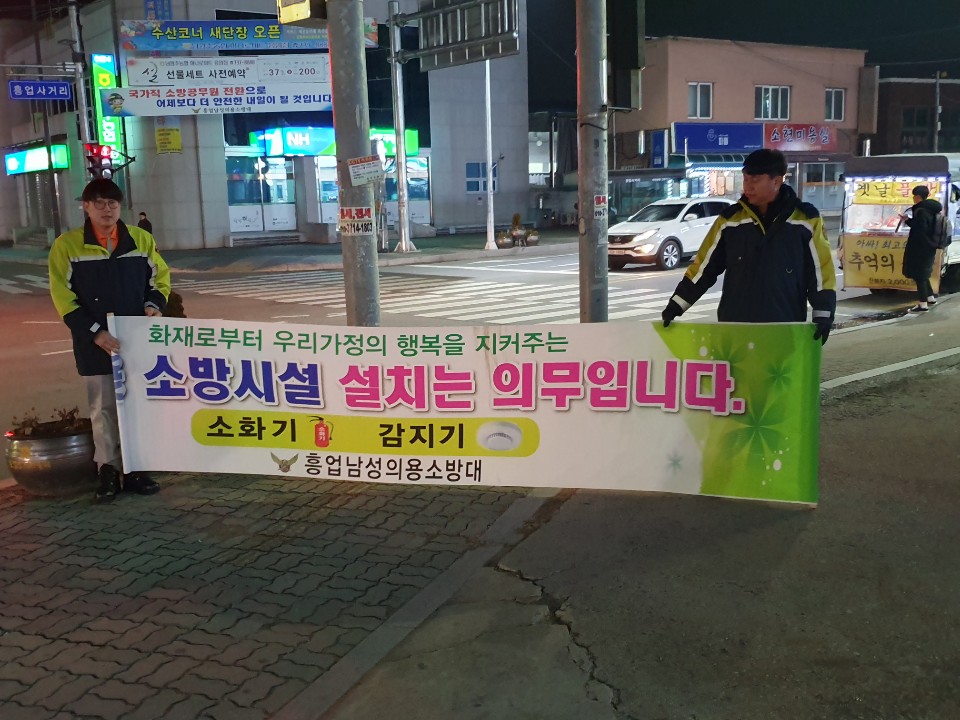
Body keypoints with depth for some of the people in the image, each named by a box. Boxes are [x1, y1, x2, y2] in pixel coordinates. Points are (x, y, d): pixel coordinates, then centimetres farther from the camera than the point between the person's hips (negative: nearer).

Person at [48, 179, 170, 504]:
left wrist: (154, 304, -8)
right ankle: (108, 471, 17)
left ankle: (134, 469, 18)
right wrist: (94, 332, -15)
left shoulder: (141, 239, 4)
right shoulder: (66, 245, -4)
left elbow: (160, 277, 13)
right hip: (96, 343, -2)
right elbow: (63, 296, -6)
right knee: (104, 409, 6)